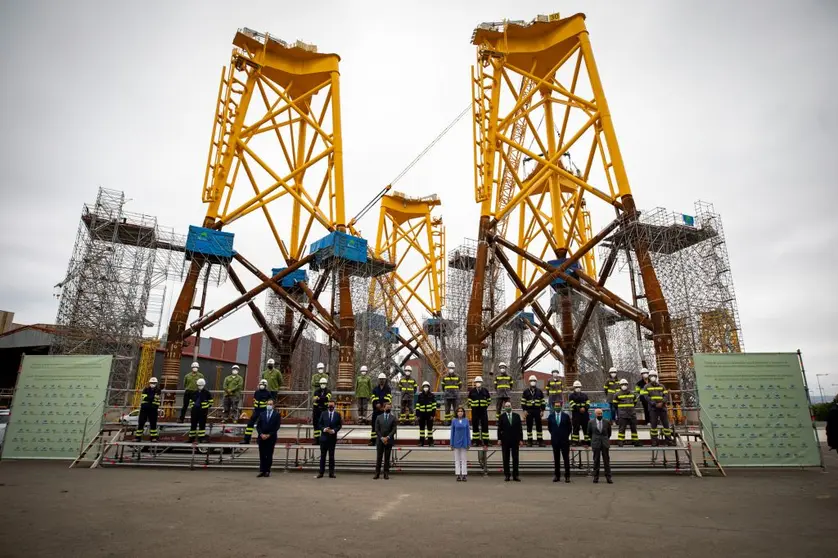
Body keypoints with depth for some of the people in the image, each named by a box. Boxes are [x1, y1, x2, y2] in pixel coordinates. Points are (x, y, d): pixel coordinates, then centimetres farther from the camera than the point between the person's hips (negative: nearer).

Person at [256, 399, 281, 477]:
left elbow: (277, 427, -4)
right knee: (262, 455, 4)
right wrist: (261, 434, -8)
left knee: (269, 455, 1)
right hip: (262, 438, 3)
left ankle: (267, 471, 7)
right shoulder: (262, 414, 11)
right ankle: (262, 471, 10)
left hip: (271, 438, -2)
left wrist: (269, 435, -11)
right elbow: (258, 426, 7)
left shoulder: (277, 415, 1)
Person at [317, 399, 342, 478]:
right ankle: (321, 472, 9)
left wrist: (334, 430, -13)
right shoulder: (323, 414, 6)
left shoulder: (337, 414, 4)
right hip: (324, 437, 0)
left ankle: (331, 473, 11)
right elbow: (319, 424, 5)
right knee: (323, 455, 4)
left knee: (331, 456, 6)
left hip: (333, 437, 0)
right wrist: (324, 429, -13)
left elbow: (339, 425, 3)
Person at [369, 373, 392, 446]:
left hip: (385, 410, -2)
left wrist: (384, 407, -16)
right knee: (374, 425, 4)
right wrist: (377, 404, -14)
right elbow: (373, 398, 2)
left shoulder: (388, 389, 4)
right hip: (376, 410, 3)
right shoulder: (375, 389, 11)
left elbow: (388, 399, -5)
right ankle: (373, 440, 10)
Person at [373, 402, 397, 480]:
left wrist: (387, 437, -13)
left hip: (389, 441, -1)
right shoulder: (379, 417, 6)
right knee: (379, 457, 3)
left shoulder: (393, 418, 3)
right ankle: (377, 473, 9)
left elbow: (394, 429, -3)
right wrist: (382, 438, -10)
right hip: (380, 440, 1)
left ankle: (386, 473, 10)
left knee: (387, 458, 4)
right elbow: (376, 429, 1)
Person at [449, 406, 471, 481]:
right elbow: (452, 432, 1)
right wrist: (452, 444, 0)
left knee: (464, 459, 6)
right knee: (457, 459, 7)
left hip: (464, 442, 0)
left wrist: (468, 443, -1)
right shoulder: (454, 421, -2)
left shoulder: (466, 420, -1)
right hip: (456, 443, 0)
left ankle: (464, 475, 12)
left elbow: (468, 432, 2)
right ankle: (458, 475, 14)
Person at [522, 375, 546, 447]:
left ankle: (540, 441, 11)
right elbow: (523, 401, 2)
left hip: (537, 411, 1)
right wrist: (525, 410, -5)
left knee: (539, 426, 3)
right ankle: (529, 441, 11)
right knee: (529, 426, 4)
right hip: (529, 411, 0)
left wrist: (542, 410, 0)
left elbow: (543, 402, 7)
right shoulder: (526, 391, 3)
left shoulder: (539, 391, 7)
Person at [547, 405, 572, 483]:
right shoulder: (551, 416, 2)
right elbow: (549, 427, 14)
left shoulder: (566, 416, -3)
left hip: (564, 440, -1)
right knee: (556, 459, 7)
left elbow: (569, 427, 6)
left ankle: (567, 476, 7)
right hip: (555, 440, 2)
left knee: (566, 458, 0)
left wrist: (566, 436, 5)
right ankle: (557, 476, 13)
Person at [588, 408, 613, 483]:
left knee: (607, 461, 1)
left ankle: (608, 477, 7)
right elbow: (589, 433, 13)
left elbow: (609, 433, 16)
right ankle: (596, 477, 11)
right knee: (596, 461, 4)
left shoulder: (607, 422, 2)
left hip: (605, 443, 1)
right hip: (596, 444, 0)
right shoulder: (591, 423, 0)